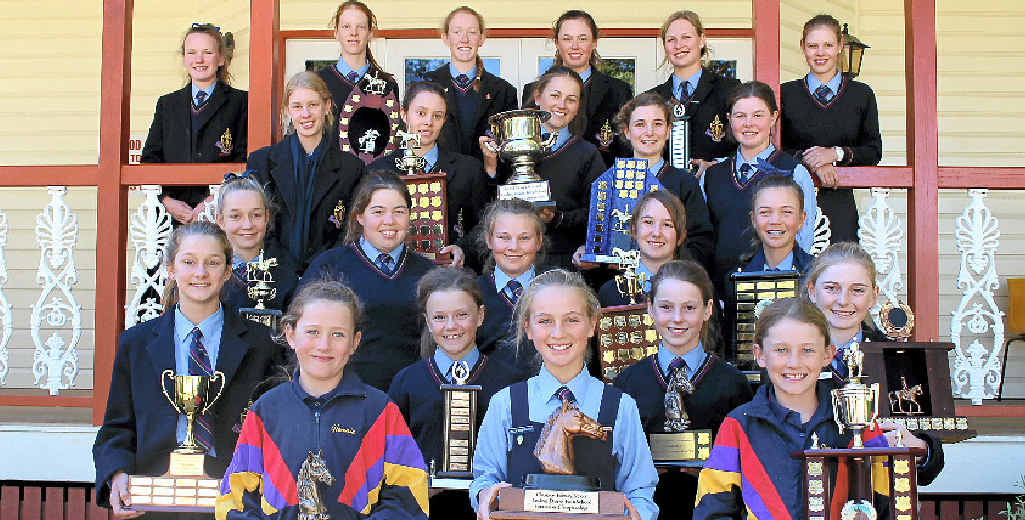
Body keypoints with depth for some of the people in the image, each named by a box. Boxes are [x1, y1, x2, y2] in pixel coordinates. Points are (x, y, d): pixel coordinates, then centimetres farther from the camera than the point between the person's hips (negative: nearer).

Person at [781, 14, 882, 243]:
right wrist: (809, 160, -13)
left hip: (840, 201, 1)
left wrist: (836, 154, -9)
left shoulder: (862, 94, 10)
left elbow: (873, 151, 7)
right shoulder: (786, 94, 8)